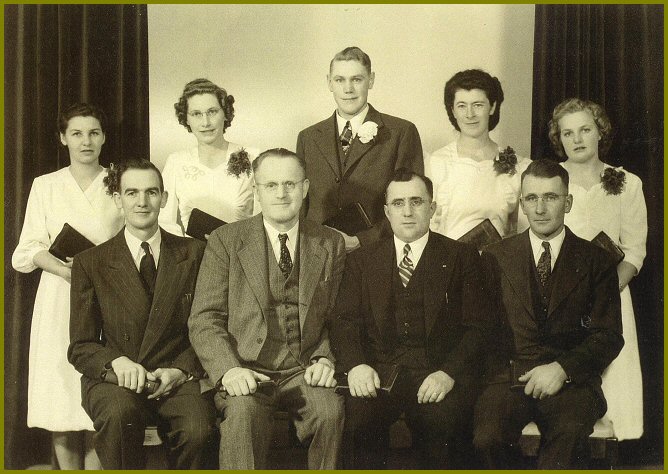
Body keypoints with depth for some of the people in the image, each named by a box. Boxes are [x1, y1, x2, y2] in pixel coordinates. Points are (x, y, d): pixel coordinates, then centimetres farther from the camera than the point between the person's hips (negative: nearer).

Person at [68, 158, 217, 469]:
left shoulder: (193, 253, 10)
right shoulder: (90, 263, 8)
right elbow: (80, 347, 6)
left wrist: (181, 370, -9)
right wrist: (117, 362, -15)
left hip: (178, 378, 1)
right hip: (113, 380, 0)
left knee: (198, 429, -32)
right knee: (120, 412, -36)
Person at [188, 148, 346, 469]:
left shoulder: (330, 245, 12)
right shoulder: (225, 241, 5)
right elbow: (204, 319, 0)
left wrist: (325, 360, -6)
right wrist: (229, 369, -17)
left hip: (304, 371, 2)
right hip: (245, 373, -1)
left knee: (330, 409, -29)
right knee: (243, 412, -33)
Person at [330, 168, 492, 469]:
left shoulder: (461, 257, 12)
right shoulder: (362, 260, 18)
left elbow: (477, 326, 3)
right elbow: (344, 321, 9)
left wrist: (448, 372, -14)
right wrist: (356, 365, -13)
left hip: (438, 372, -1)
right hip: (377, 370, 1)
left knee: (439, 421, -33)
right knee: (359, 417, -30)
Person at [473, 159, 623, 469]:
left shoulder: (596, 261, 13)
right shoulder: (495, 257, 16)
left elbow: (609, 337, 5)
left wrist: (561, 369, -11)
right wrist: (508, 371, -6)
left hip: (570, 378, -1)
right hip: (509, 374, 1)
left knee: (570, 435, -35)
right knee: (488, 437, -30)